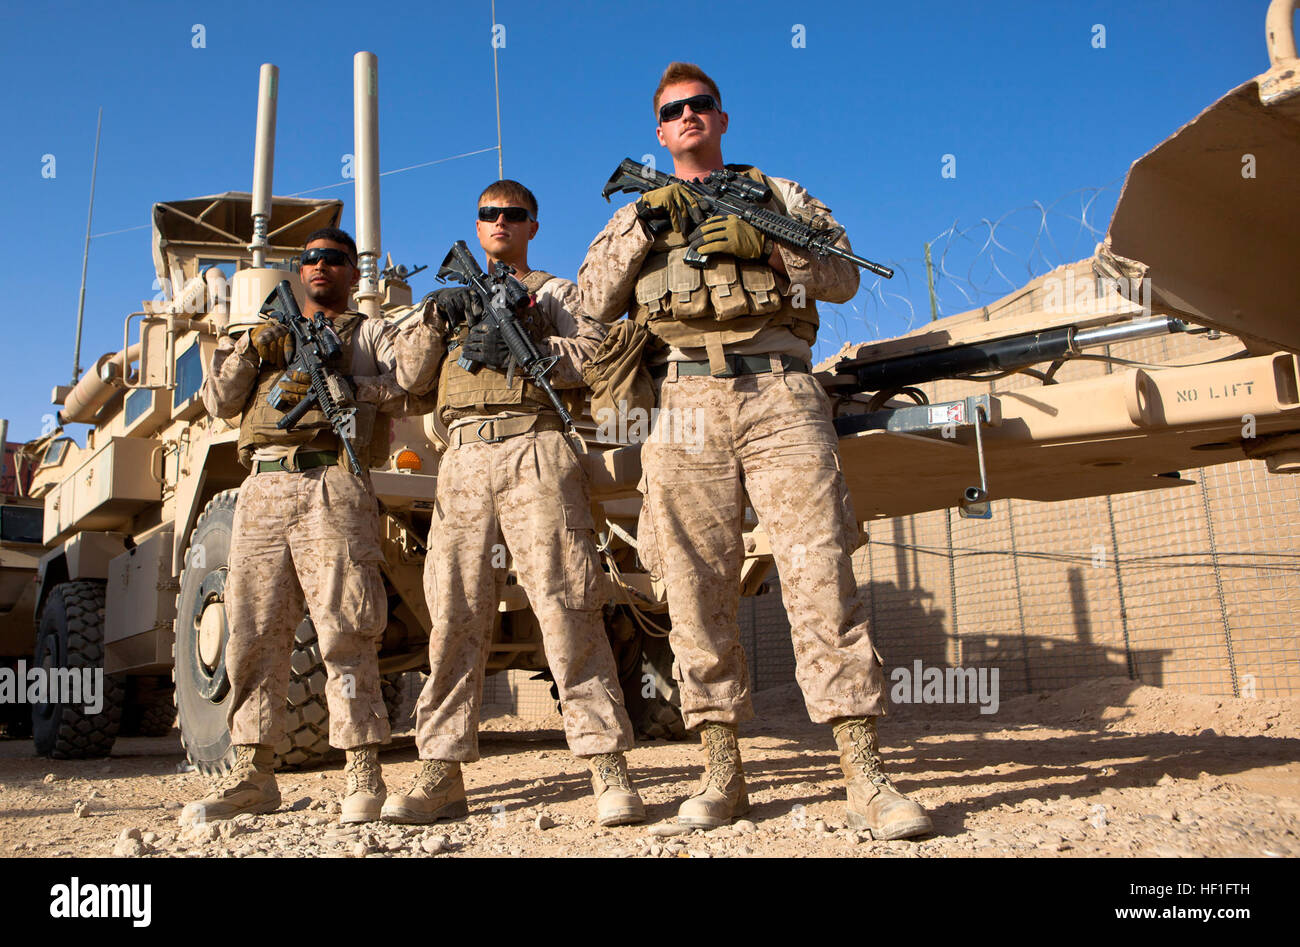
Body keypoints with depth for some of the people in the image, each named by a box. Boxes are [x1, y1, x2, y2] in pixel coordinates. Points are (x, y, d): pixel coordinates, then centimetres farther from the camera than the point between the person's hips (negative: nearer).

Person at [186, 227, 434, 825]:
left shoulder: (371, 333, 19)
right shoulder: (270, 333, 31)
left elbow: (409, 388, -1)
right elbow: (217, 401, 18)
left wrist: (337, 385, -12)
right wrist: (248, 351, 1)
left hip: (331, 489, -4)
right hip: (262, 490, 5)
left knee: (343, 631, -10)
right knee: (254, 634, 1)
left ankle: (363, 777, -8)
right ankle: (252, 775, 8)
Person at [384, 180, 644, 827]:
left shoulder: (554, 291, 20)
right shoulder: (457, 299, 31)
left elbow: (597, 355, 2)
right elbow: (410, 378, 18)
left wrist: (520, 349, -11)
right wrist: (435, 321, 1)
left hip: (534, 451, -3)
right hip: (463, 461, 4)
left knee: (567, 609, -12)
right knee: (455, 618, -2)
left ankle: (609, 771, -12)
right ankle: (441, 777, 3)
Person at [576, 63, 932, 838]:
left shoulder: (777, 194, 23)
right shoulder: (638, 213, 26)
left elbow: (844, 275, 12)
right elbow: (591, 302, 12)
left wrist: (764, 244, -4)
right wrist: (642, 231, -1)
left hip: (780, 394, -1)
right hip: (684, 401, 2)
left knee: (821, 572, -11)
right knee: (698, 586, -2)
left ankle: (865, 775, -9)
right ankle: (723, 773, 6)